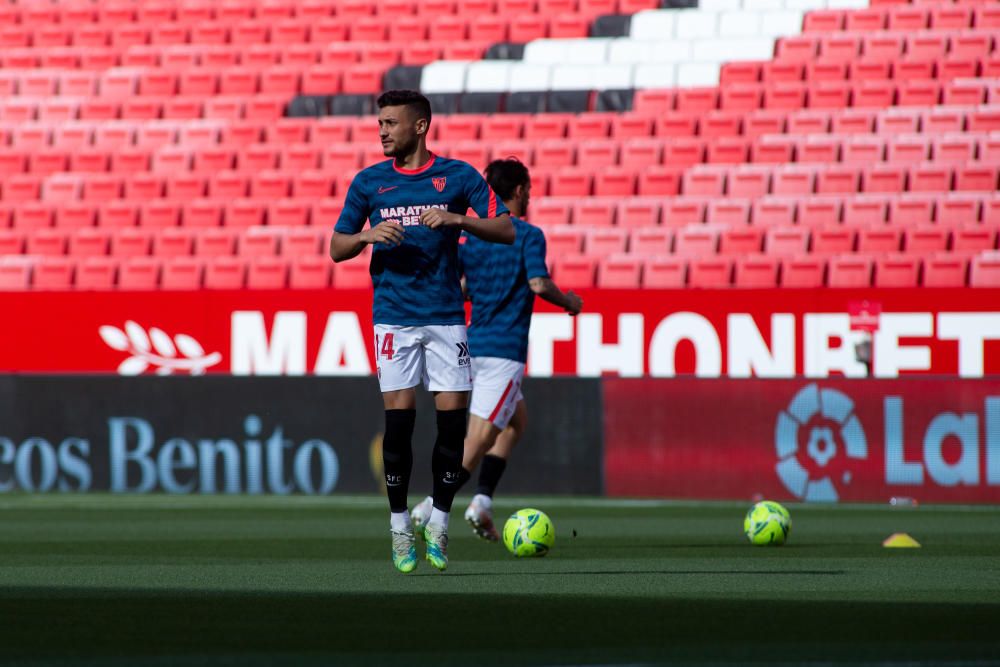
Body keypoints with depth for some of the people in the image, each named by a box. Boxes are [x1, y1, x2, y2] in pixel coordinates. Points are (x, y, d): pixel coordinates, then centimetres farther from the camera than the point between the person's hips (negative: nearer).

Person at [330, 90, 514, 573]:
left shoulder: (458, 176, 4)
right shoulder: (369, 181, 9)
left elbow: (506, 231, -1)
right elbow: (337, 248, 12)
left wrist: (456, 219, -16)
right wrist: (368, 235, -9)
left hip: (446, 316, 0)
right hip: (393, 316, 0)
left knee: (453, 418, -5)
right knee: (399, 418, -7)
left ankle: (439, 521, 8)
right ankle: (399, 525, 1)